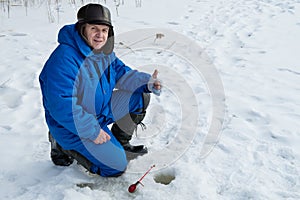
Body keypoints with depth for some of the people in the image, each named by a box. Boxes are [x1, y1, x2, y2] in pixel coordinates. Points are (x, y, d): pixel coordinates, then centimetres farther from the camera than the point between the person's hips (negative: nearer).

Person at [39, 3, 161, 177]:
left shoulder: (104, 52, 0)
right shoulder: (65, 58, -28)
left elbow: (121, 73, 10)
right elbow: (60, 105, -31)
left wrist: (147, 82, -10)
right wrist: (92, 131, -27)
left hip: (101, 110, 9)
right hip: (74, 127, -8)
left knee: (140, 97, 3)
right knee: (117, 166, -12)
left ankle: (119, 143, 18)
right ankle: (63, 147, 4)